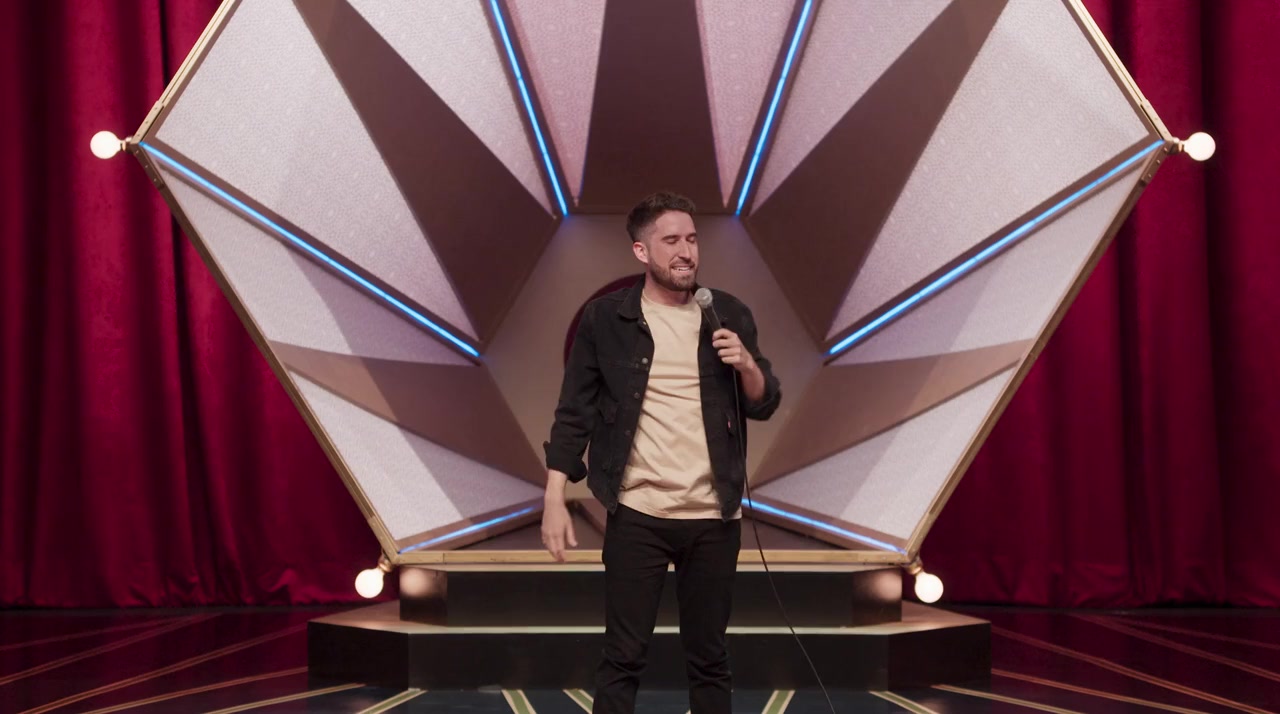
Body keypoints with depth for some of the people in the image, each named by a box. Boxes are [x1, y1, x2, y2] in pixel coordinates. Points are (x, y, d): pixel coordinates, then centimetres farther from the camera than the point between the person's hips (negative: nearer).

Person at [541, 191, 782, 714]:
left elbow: (764, 406, 10)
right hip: (637, 515, -2)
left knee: (709, 658, 9)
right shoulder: (605, 318, -1)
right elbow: (574, 413, 0)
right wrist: (554, 501, -7)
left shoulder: (729, 314, 6)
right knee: (622, 657, 1)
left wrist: (747, 365, -11)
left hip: (714, 517, 2)